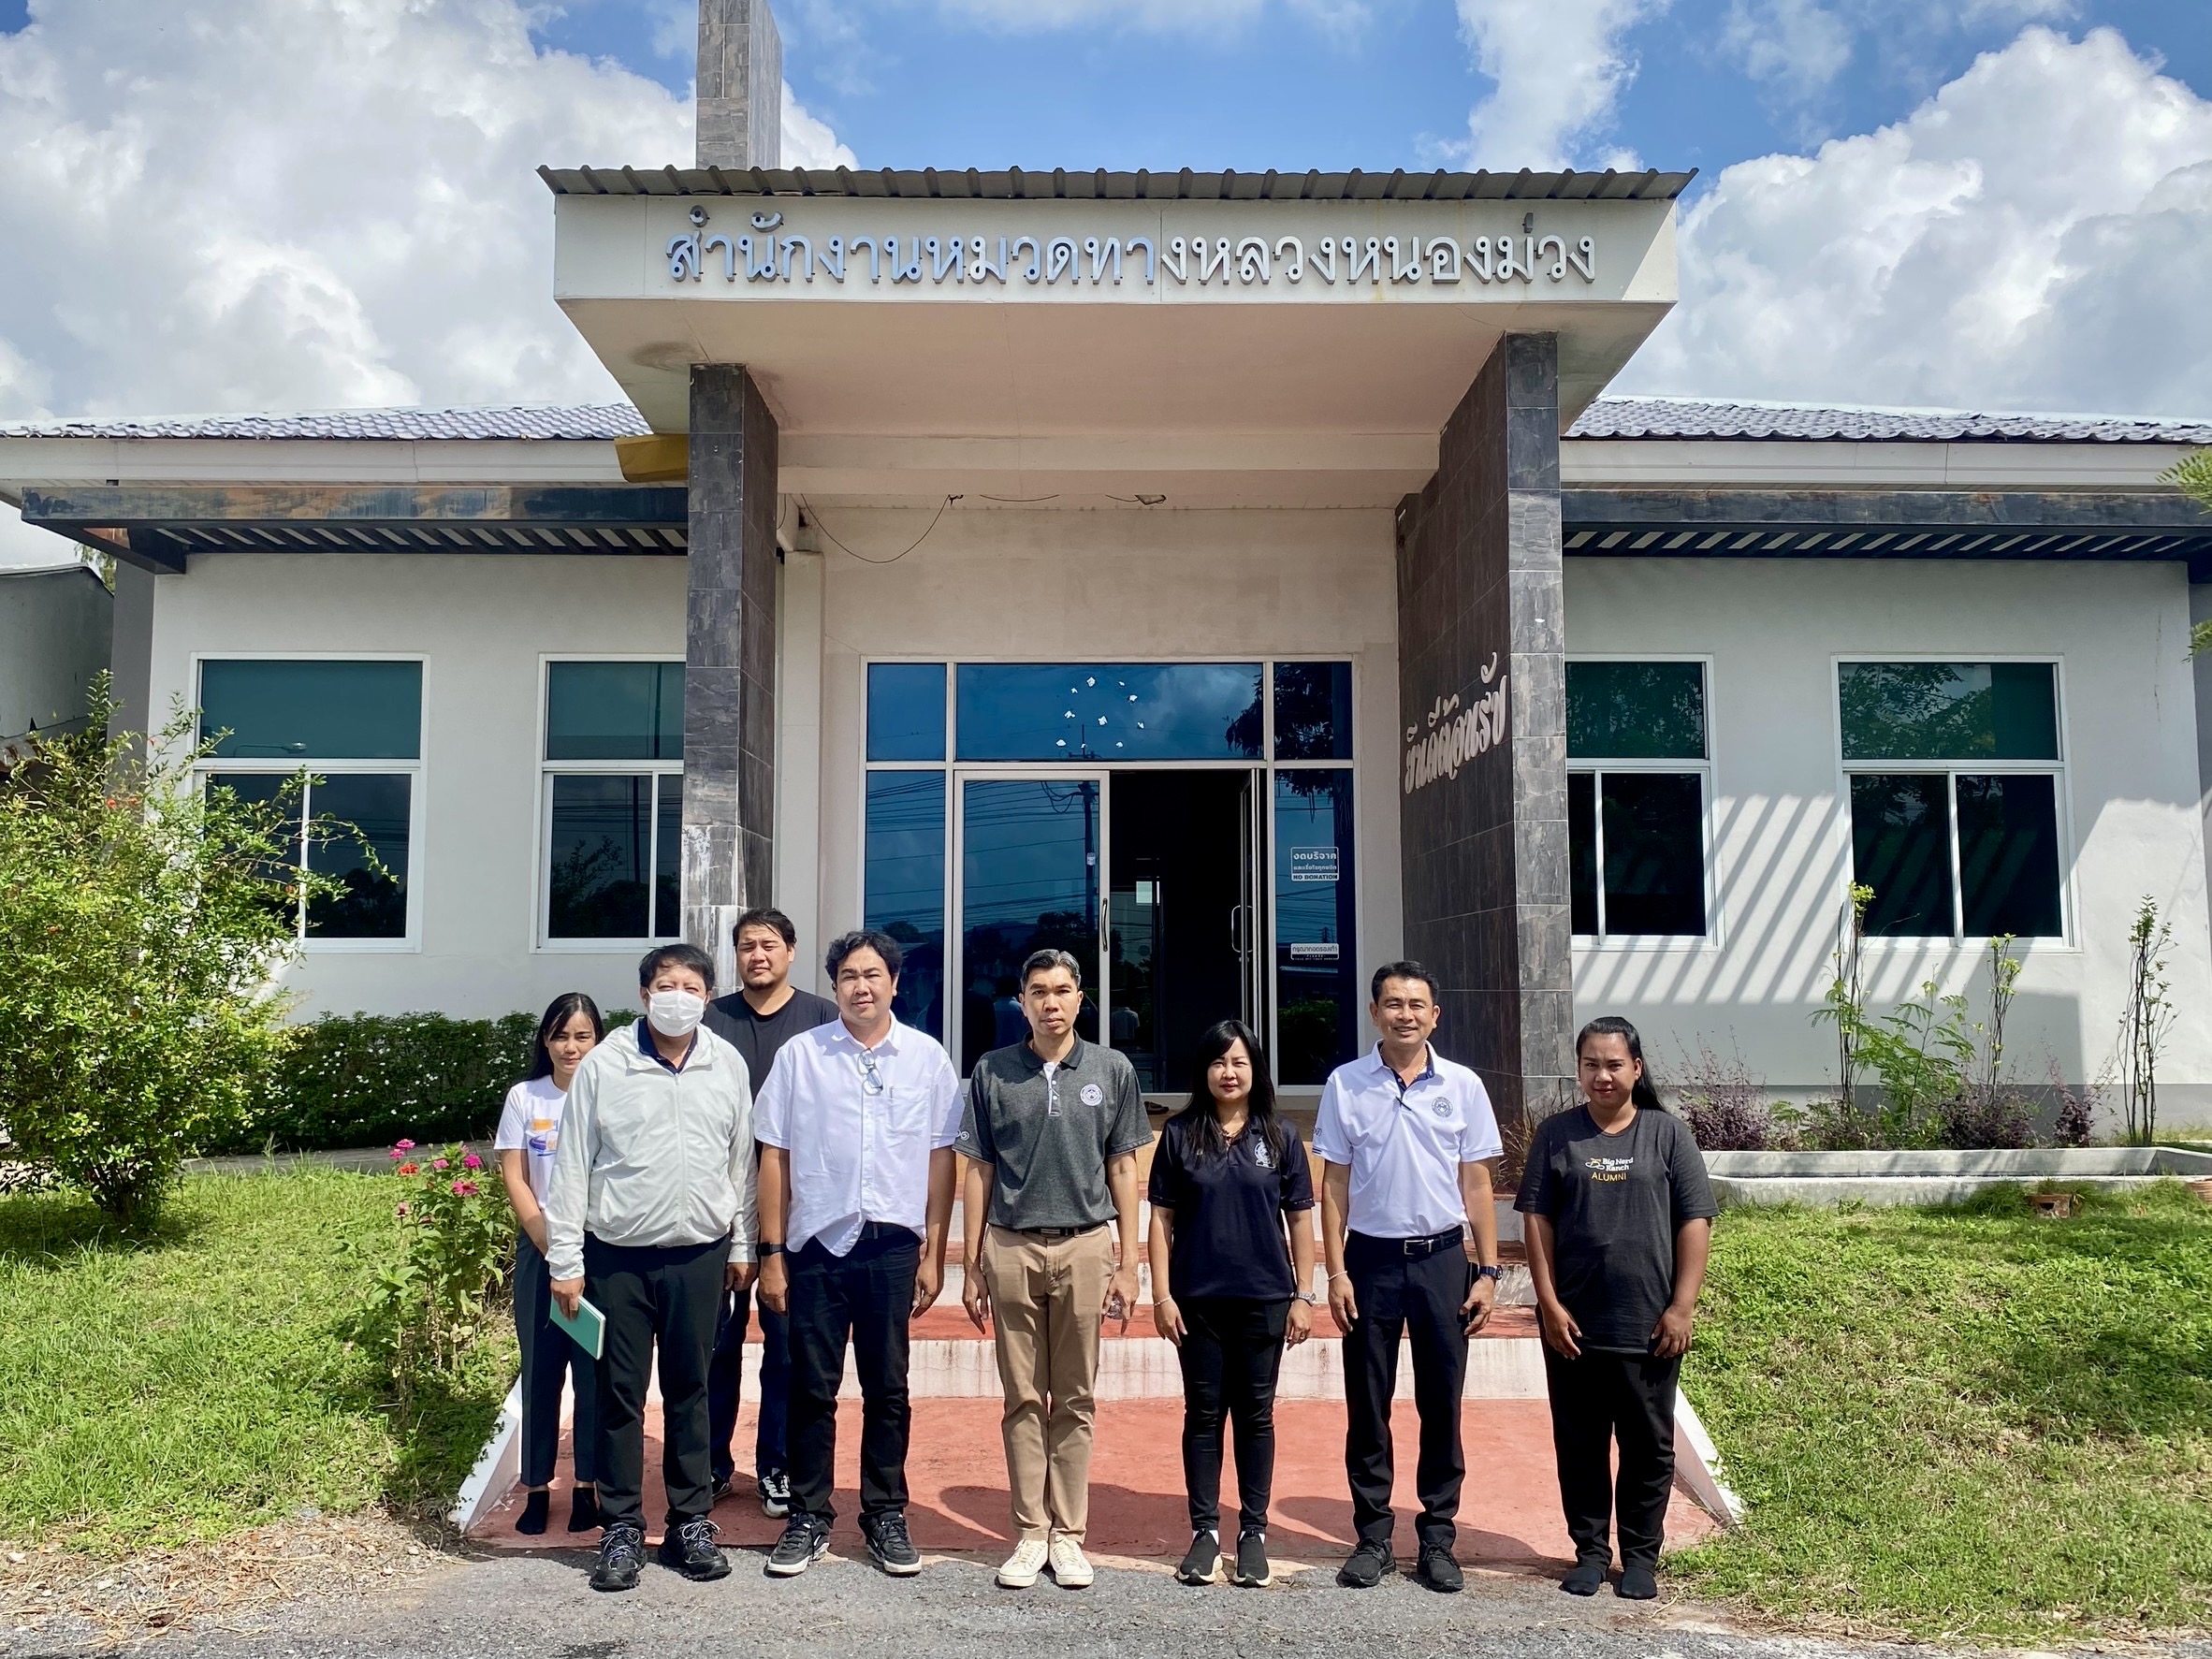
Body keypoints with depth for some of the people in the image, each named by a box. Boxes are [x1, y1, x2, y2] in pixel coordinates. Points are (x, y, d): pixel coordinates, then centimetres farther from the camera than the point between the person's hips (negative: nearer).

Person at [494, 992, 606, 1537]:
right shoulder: (524, 1098, 3)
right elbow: (514, 1179, 1)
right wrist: (549, 1244, -7)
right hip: (539, 1249, 1)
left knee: (594, 1371, 2)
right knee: (541, 1370, 6)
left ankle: (586, 1486, 13)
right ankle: (537, 1488, 15)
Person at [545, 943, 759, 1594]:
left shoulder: (728, 1065, 2)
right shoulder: (603, 1066, -5)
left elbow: (742, 1161, 9)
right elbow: (572, 1168, -2)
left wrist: (742, 1246, 9)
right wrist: (564, 1261, -4)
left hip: (699, 1254, 2)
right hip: (618, 1255, -1)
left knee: (690, 1390, 11)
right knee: (621, 1393, 6)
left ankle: (691, 1523, 23)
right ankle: (622, 1529, 19)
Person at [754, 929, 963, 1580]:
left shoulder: (927, 1058, 2)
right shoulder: (800, 1055, 0)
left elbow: (941, 1159, 4)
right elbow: (774, 1156, 2)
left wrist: (933, 1255, 3)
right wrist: (772, 1254, 0)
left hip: (893, 1245, 0)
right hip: (817, 1242, 0)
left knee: (887, 1388, 10)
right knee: (812, 1388, 8)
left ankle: (885, 1514, 24)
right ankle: (808, 1517, 22)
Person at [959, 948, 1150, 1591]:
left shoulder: (1112, 1071, 3)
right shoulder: (992, 1072, 3)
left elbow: (1122, 1168, 6)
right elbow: (979, 1171, 6)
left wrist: (1127, 1262, 2)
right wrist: (972, 1265, 4)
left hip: (1084, 1247, 0)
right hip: (1010, 1248, 0)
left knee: (1074, 1400, 7)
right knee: (1023, 1400, 7)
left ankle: (1067, 1534, 18)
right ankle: (1030, 1533, 18)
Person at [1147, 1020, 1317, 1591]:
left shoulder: (1280, 1137, 2)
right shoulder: (1181, 1134, 1)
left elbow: (1300, 1220, 4)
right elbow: (1161, 1218, 1)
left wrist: (1304, 1295, 0)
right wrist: (1161, 1294, -4)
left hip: (1263, 1299, 0)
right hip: (1198, 1299, 0)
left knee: (1255, 1415, 8)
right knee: (1203, 1414, 8)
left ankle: (1254, 1532, 20)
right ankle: (1205, 1531, 18)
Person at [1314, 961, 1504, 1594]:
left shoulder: (1463, 1086, 1)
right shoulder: (1346, 1085, -1)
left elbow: (1476, 1185, 5)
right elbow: (1335, 1184, 2)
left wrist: (1486, 1272, 0)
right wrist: (1336, 1272, -3)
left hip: (1442, 1258, 0)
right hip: (1371, 1257, 0)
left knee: (1442, 1404, 8)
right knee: (1367, 1405, 7)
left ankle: (1438, 1539, 21)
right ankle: (1373, 1537, 20)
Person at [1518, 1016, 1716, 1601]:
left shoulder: (1668, 1134, 0)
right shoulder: (1556, 1134, 2)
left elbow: (1695, 1222, -1)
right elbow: (1538, 1219, 0)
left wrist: (1682, 1308, -7)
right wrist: (1549, 1304, -6)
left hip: (1648, 1324, -1)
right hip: (1573, 1322, 1)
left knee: (1648, 1444, 10)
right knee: (1579, 1443, 10)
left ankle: (1641, 1554, 25)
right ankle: (1590, 1550, 25)